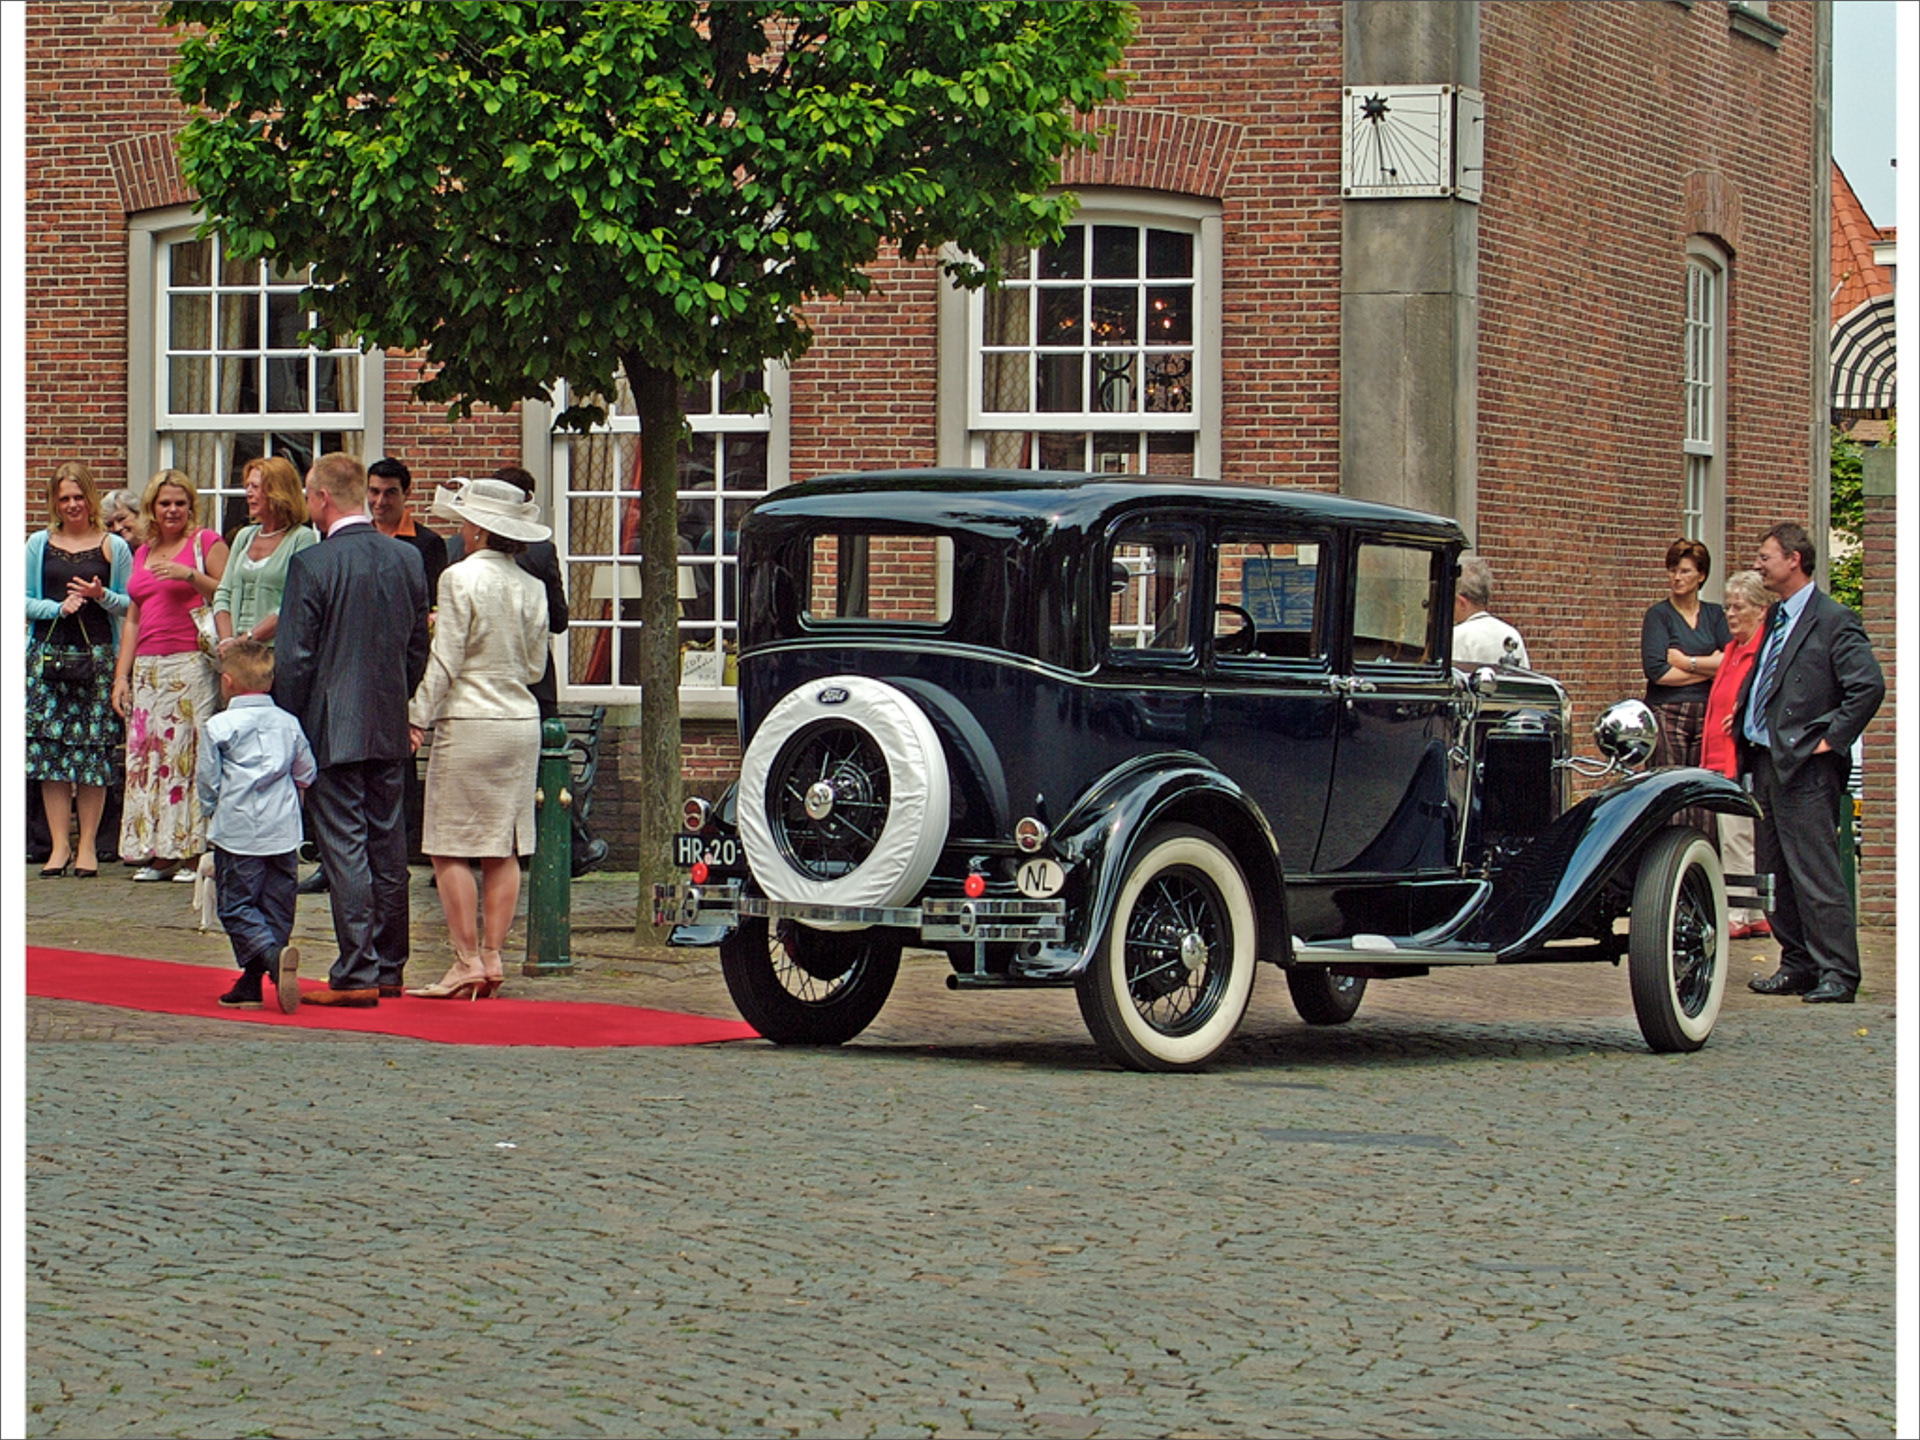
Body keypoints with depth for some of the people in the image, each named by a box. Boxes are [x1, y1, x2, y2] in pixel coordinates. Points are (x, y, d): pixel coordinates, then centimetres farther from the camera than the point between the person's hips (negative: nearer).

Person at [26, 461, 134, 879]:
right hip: (47, 653, 1)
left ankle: (87, 844, 5)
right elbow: (23, 601, 8)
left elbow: (131, 605, 9)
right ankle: (59, 844, 3)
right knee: (49, 747, -2)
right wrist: (58, 608, -9)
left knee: (93, 748, -3)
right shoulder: (39, 545, 10)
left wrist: (102, 596, -10)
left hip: (96, 655, -1)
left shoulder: (113, 547, 7)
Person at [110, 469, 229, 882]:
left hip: (193, 663, -6)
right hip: (148, 668, 6)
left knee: (190, 751, -9)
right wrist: (121, 675, 14)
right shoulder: (142, 554, 20)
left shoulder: (206, 542, 3)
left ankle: (194, 851, -6)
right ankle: (159, 852, 5)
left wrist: (191, 575, -16)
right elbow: (132, 619, 21)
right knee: (148, 754, 1)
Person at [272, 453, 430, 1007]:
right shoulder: (407, 559, 5)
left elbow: (293, 659, -11)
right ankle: (389, 967, 18)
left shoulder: (312, 564, -13)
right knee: (387, 847, 12)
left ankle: (357, 973, -7)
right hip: (390, 730, 6)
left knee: (344, 848, -5)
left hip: (333, 730, -6)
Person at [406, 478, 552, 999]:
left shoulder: (461, 578, -10)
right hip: (523, 721, 6)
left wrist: (419, 719, -5)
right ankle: (492, 957, 9)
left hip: (470, 722, -6)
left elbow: (444, 662, -12)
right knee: (504, 850, 8)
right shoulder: (531, 587, 7)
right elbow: (535, 666, 13)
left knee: (450, 849, -1)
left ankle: (467, 961, -4)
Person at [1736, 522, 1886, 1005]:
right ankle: (1799, 966, 20)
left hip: (1805, 766, -9)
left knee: (1816, 872, -8)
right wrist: (1742, 710, 17)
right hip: (1766, 761, 9)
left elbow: (1869, 685, -18)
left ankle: (1837, 974, -4)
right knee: (1775, 873, 12)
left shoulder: (1834, 621, -12)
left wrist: (1832, 739, -16)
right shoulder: (1776, 616, 16)